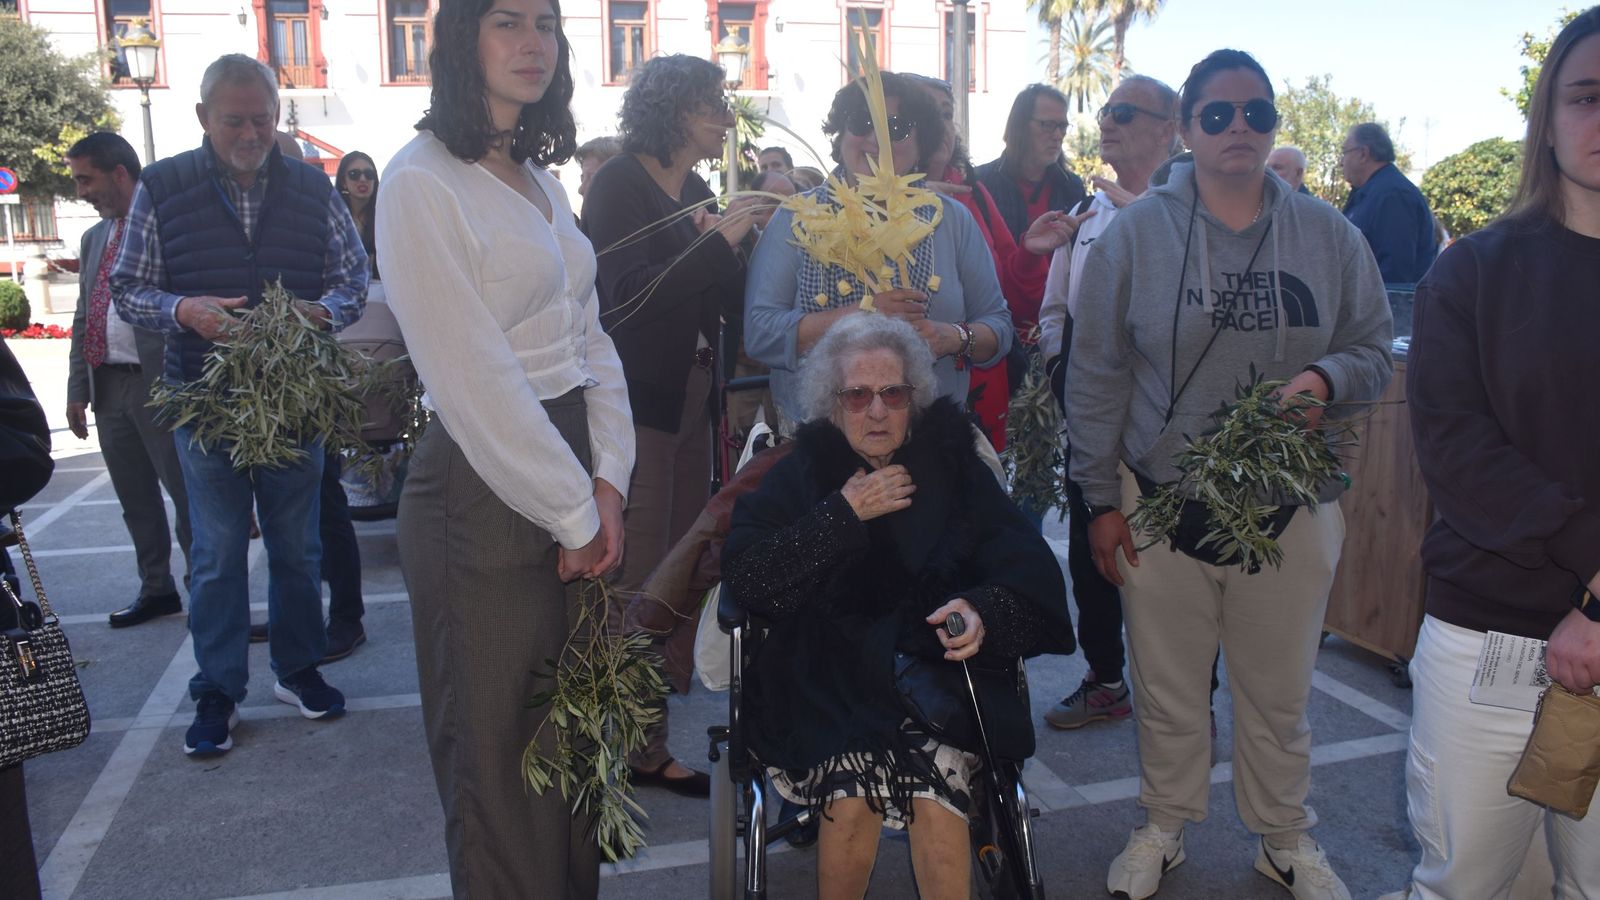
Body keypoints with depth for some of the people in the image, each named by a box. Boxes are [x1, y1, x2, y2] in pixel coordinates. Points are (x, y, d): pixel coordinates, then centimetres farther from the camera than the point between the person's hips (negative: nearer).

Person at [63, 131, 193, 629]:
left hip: (160, 383, -7)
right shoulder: (93, 238, 16)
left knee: (186, 493, 0)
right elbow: (84, 319, 18)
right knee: (135, 499, 14)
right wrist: (78, 389, 13)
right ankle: (156, 589, 25)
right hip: (108, 385, 7)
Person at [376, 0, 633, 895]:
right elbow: (473, 381, -17)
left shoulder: (542, 180, 13)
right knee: (501, 747, 7)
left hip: (576, 480, 8)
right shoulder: (424, 181, -11)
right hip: (483, 493, -8)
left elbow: (590, 339, 10)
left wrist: (609, 482, -2)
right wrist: (575, 512, -13)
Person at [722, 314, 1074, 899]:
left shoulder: (954, 470, 12)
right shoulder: (800, 473, 11)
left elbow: (1031, 570, 2)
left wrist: (983, 611, -20)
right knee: (852, 797, -28)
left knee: (937, 799, -30)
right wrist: (845, 514, -8)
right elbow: (745, 579, -4)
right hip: (828, 686, 0)